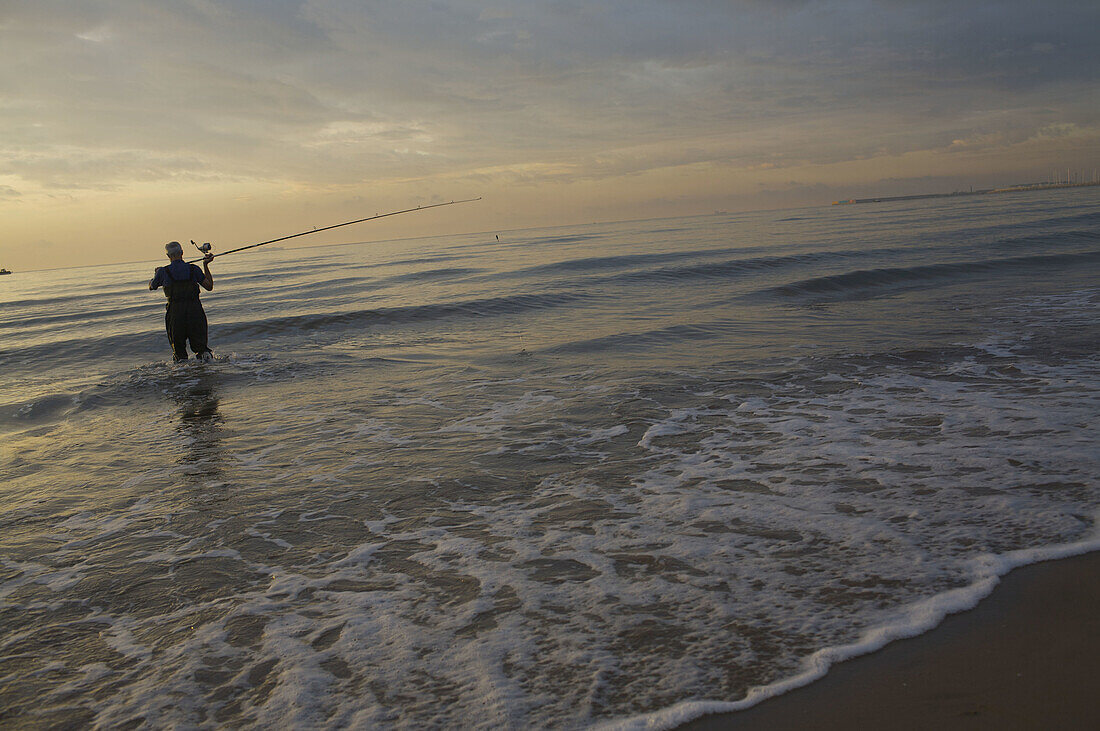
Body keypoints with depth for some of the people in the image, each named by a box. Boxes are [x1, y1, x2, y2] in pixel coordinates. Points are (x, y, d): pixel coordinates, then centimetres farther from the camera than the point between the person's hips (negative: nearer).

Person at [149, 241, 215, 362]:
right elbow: (209, 286, 11)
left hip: (175, 314, -1)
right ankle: (205, 354, -19)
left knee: (178, 348, 14)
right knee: (200, 346, 12)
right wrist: (206, 266, 17)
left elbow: (151, 286, 21)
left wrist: (156, 273, 42)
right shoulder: (194, 269, 3)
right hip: (195, 312, 1)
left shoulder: (163, 272, 1)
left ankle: (181, 360, -14)